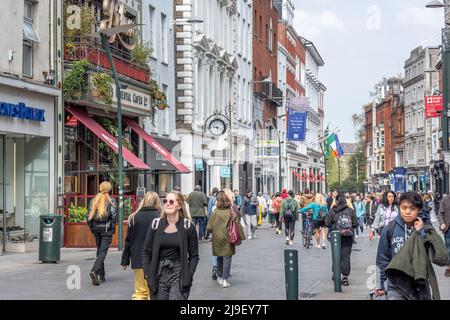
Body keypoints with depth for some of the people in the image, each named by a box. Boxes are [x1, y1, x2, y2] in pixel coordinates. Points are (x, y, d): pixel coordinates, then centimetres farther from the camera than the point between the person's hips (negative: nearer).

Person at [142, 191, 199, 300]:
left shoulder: (188, 226, -1)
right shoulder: (156, 224, 4)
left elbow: (194, 256, 3)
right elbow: (147, 252, 8)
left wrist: (188, 276, -8)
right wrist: (148, 274, -2)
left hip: (179, 275, -3)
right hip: (159, 274, 3)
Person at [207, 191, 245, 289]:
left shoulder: (215, 212, -7)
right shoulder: (232, 211, -8)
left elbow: (209, 227, -6)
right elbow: (237, 225, -6)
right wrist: (240, 236, 4)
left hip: (217, 239, 2)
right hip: (228, 239, -2)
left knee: (219, 258, 18)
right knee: (227, 259, 4)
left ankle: (219, 277, 28)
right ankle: (224, 280, 1)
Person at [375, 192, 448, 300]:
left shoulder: (425, 229, -5)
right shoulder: (390, 229, -5)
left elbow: (442, 258, -14)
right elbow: (382, 258, 5)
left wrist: (422, 233, -16)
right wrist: (380, 285, 9)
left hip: (420, 287, 1)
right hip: (396, 287, -1)